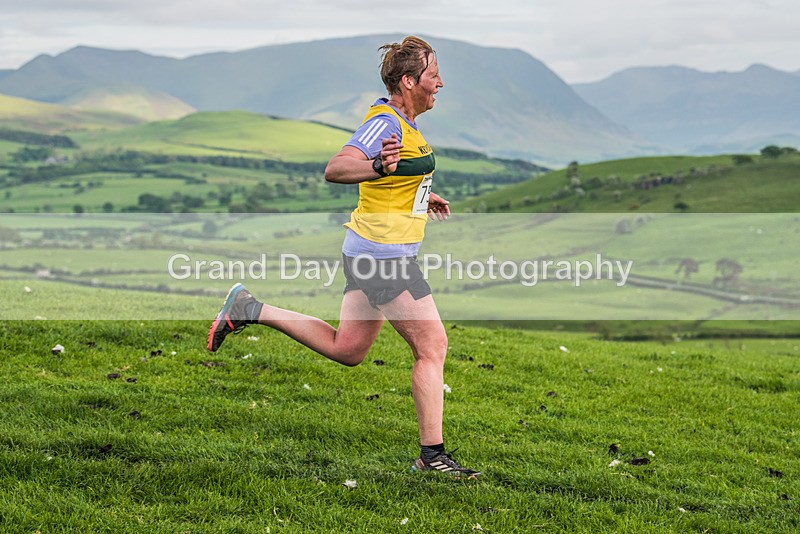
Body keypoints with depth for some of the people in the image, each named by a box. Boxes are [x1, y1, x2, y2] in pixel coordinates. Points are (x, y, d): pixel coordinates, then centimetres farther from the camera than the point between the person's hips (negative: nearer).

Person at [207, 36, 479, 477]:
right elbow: (335, 169, -30)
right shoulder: (386, 122, -18)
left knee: (346, 348, 16)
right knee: (432, 346, -7)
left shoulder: (400, 121, 13)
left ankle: (249, 310, 18)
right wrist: (378, 166, -47)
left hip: (371, 252, 10)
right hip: (384, 255, -10)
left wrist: (420, 198, 30)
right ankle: (431, 454, -3)